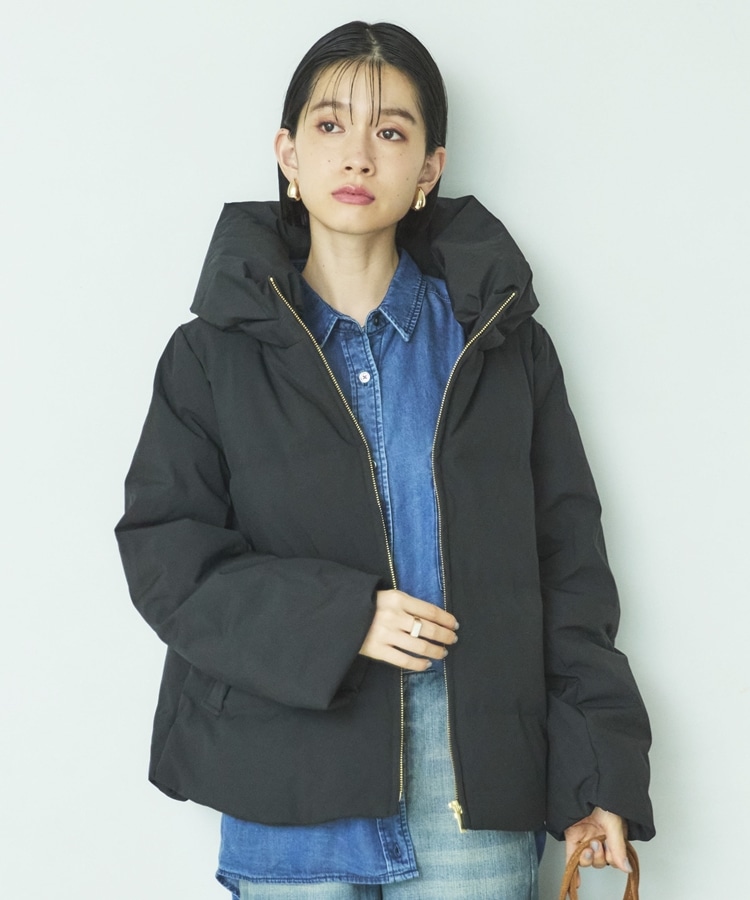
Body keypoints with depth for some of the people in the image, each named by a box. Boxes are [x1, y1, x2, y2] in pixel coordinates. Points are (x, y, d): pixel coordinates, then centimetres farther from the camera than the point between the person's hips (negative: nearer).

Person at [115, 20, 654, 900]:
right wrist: (337, 620, -16)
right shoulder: (216, 354, 4)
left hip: (475, 754, 1)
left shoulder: (502, 339, 6)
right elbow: (165, 556, -2)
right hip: (292, 775, 0)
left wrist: (597, 771, 0)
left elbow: (566, 557, 5)